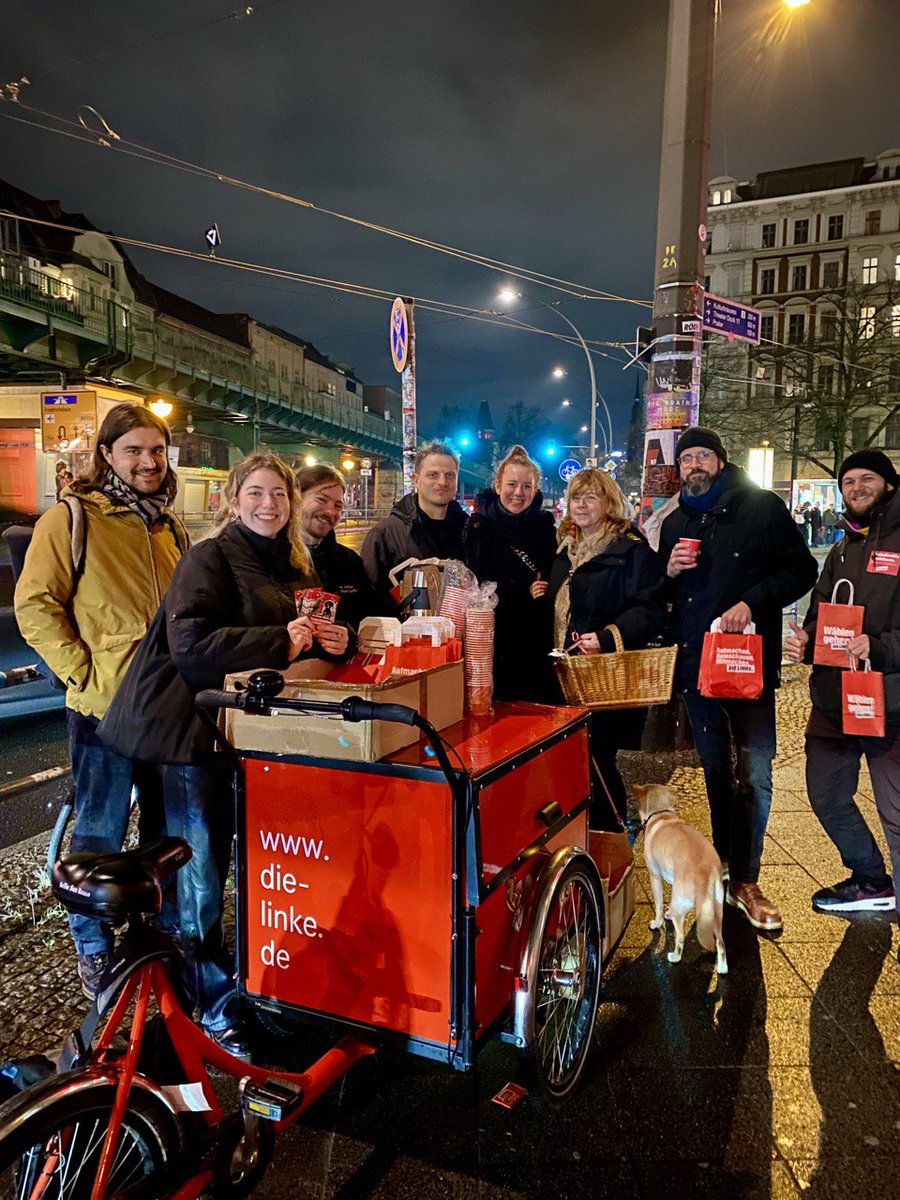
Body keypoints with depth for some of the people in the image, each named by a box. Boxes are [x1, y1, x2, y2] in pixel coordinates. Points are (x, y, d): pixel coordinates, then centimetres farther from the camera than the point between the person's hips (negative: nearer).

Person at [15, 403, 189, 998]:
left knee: (167, 824, 17)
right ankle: (93, 950, 28)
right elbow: (34, 604, -10)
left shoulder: (169, 525, 13)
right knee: (101, 832, 7)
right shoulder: (72, 518, -7)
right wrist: (84, 672, -15)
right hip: (106, 704, -6)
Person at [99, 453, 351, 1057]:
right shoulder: (210, 558, -11)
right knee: (200, 879, 2)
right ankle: (215, 1012, 18)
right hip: (193, 730, -7)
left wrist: (333, 640, -2)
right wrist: (279, 641, -27)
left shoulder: (292, 567, 13)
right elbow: (190, 643, -24)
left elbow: (300, 642, 20)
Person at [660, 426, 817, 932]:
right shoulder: (675, 523, 13)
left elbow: (802, 569, -4)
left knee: (755, 776, -2)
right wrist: (670, 572, -4)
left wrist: (752, 602, -17)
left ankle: (745, 880, 11)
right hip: (695, 663, 4)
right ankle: (724, 865, 26)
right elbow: (660, 596, 18)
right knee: (716, 771, 13)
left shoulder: (762, 507, -1)